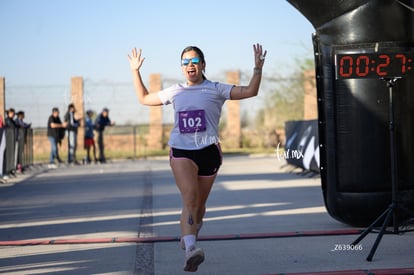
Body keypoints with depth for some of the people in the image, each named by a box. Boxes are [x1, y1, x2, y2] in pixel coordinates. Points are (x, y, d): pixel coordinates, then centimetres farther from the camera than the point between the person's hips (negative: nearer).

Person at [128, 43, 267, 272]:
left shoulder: (215, 90, 5)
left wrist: (258, 68, -12)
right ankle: (190, 249, -36)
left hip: (208, 151, 0)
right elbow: (144, 98, 26)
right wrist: (135, 71, 21)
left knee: (199, 204, 11)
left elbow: (250, 91, -2)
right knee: (189, 199, -21)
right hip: (181, 152, 0)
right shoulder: (175, 92, 13)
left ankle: (189, 237, 40)